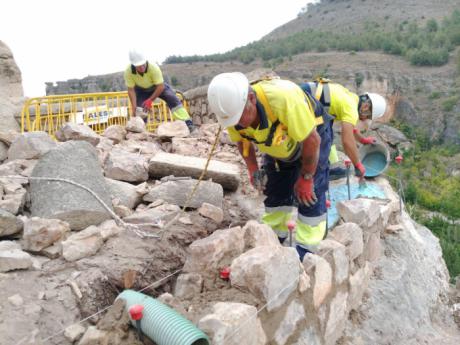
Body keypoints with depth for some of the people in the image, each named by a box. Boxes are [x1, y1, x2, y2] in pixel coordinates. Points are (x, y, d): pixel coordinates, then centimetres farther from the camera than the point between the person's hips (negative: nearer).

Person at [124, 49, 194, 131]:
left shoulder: (153, 67, -37)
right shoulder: (128, 71, -31)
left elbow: (160, 86, -32)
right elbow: (131, 90, -23)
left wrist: (150, 100, -32)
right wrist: (134, 107, -30)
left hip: (157, 86, -2)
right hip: (141, 90, 2)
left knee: (173, 100, -19)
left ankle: (188, 123, -20)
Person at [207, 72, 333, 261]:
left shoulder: (283, 98, -44)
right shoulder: (232, 110, -25)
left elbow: (312, 140, -33)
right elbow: (242, 140, -1)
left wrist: (306, 178, -22)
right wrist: (253, 169, -12)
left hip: (312, 135, -5)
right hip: (278, 146, 5)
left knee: (310, 194, -11)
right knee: (275, 190, 6)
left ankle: (305, 249, 2)